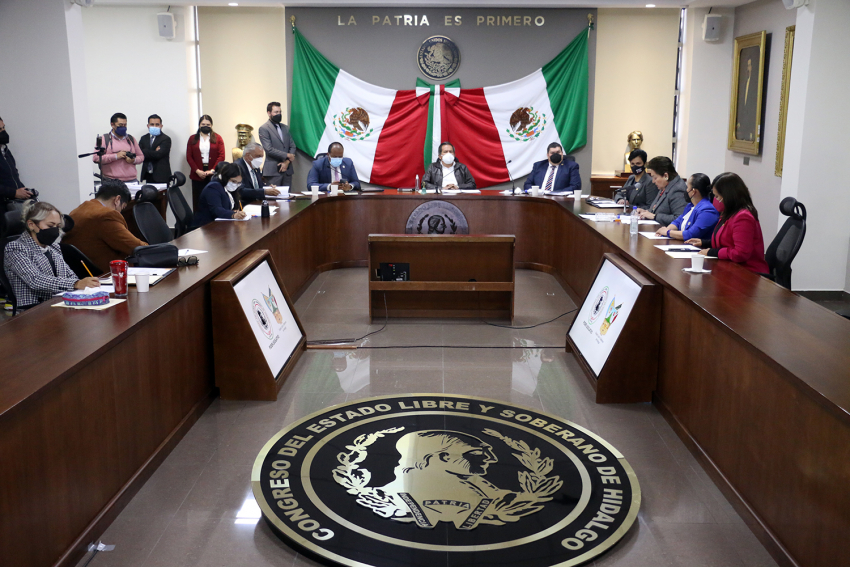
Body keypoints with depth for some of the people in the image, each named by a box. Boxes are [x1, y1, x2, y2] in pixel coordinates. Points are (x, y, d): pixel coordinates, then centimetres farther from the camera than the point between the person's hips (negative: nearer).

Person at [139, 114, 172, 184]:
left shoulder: (166, 139, -3)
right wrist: (154, 152, -10)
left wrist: (145, 152, -4)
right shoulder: (144, 138, 15)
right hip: (148, 175, 4)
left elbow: (158, 155, -15)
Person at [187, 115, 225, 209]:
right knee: (198, 201, -1)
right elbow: (189, 157, 6)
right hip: (198, 175, 1)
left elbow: (221, 156, 0)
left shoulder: (218, 138, 8)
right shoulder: (192, 139, 12)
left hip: (213, 175, -1)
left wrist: (212, 170, -12)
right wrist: (197, 170, -8)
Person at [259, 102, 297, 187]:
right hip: (273, 170, -6)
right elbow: (269, 149, -12)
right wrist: (287, 155, -8)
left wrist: (287, 162, -4)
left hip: (287, 169, 6)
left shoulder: (285, 128, 18)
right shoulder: (264, 129, -2)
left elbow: (292, 146, 13)